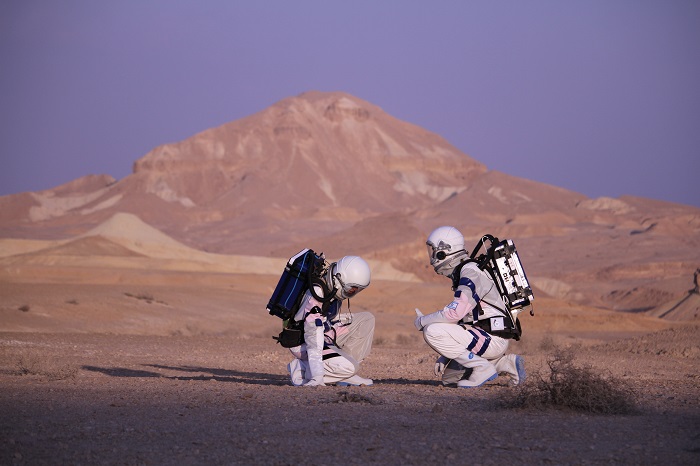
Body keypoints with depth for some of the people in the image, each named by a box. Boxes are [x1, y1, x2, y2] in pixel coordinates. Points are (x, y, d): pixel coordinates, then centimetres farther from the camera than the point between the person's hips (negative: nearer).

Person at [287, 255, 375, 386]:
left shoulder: (333, 291, -1)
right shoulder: (317, 294, -30)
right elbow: (313, 332, -35)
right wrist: (317, 376, -39)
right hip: (302, 343, -10)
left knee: (367, 319, 3)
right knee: (348, 367, -26)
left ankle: (346, 375, 2)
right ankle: (301, 369, -9)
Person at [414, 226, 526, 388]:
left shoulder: (470, 272, -13)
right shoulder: (459, 273, 20)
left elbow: (455, 313, -25)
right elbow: (463, 319, 22)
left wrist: (423, 320, -10)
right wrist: (445, 356, 16)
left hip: (493, 339, -10)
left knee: (432, 331, -20)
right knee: (448, 377, 17)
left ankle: (482, 368, -15)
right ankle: (506, 364, 13)